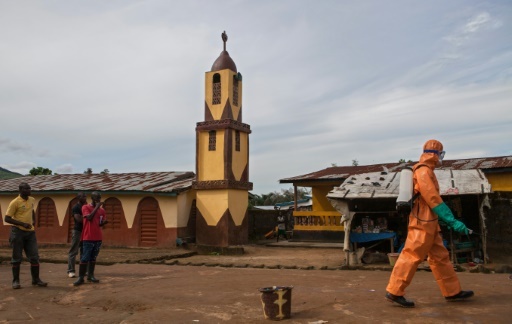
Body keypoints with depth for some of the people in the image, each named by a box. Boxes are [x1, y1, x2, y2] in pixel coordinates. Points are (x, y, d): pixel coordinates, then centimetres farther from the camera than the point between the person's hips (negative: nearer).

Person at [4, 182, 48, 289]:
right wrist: (22, 224, -21)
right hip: (18, 232, -5)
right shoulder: (15, 202, -12)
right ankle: (15, 281, 13)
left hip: (30, 232, 5)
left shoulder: (32, 200, 7)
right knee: (17, 258, 3)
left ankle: (36, 279, 12)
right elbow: (7, 218, -12)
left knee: (34, 257, 4)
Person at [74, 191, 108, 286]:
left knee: (93, 258, 10)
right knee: (85, 258, -6)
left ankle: (90, 276, 16)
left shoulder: (102, 210, 10)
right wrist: (97, 207, -16)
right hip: (88, 238, -5)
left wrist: (104, 222, -8)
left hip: (98, 238, 5)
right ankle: (81, 278, -1)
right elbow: (89, 217, -20)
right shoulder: (85, 207, -3)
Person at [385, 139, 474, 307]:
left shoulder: (426, 171, 18)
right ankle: (394, 292, -4)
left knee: (440, 256, 13)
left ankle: (452, 291, 21)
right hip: (423, 222, -10)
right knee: (412, 256, -8)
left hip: (428, 222, 10)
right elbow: (433, 199, -20)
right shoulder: (424, 171, -13)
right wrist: (452, 221, -19)